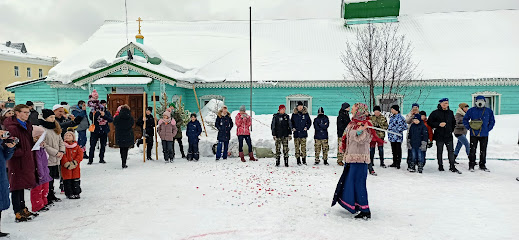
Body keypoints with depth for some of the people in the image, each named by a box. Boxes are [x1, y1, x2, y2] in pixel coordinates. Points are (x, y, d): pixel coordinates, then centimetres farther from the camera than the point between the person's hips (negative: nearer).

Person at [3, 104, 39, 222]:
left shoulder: (27, 125, 13)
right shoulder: (12, 127, -14)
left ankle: (23, 209, 27)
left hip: (27, 160, 9)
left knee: (22, 185, 18)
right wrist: (22, 152, -22)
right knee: (17, 187, -1)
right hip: (17, 161, -8)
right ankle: (18, 213, 7)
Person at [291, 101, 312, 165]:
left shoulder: (306, 114, 5)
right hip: (296, 133, 0)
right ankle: (298, 161, 7)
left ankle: (304, 160, 9)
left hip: (303, 133, 0)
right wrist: (293, 128, 0)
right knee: (297, 147, 1)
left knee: (303, 147, -1)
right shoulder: (294, 114, 5)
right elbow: (291, 122, 15)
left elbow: (309, 122, 15)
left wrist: (307, 127, 1)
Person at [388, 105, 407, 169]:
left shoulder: (400, 117, -14)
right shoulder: (392, 117, 12)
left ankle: (398, 163, 10)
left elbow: (404, 126, -15)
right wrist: (389, 129, 15)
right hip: (392, 136, 8)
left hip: (398, 137, -8)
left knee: (398, 150, 2)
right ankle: (394, 162, 24)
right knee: (393, 150, 15)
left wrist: (398, 130, -15)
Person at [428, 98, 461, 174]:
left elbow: (454, 122, 23)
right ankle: (440, 166, 15)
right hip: (439, 136, -3)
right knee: (439, 151, 5)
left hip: (448, 136, 3)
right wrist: (438, 124, -16)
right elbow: (430, 122, -5)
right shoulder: (435, 113, -4)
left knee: (451, 150, 1)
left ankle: (452, 166, 7)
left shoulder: (450, 112, 10)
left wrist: (451, 129, 11)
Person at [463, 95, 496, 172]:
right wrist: (469, 127, -1)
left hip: (484, 135, 2)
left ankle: (482, 165, 20)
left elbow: (492, 121, 13)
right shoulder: (471, 110, 0)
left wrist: (488, 129, 3)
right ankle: (471, 165, 7)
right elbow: (465, 120, 8)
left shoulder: (489, 111, 4)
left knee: (483, 151, 8)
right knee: (472, 150, -1)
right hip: (474, 134, -2)